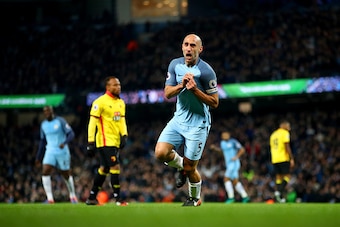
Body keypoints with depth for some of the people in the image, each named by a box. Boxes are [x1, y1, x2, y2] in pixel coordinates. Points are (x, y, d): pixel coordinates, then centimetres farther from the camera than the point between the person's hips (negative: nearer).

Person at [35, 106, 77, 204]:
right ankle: (50, 198, -18)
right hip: (50, 152, 4)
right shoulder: (43, 124, 9)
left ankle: (73, 196, 28)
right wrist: (38, 157, 17)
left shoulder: (60, 121, -7)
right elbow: (42, 141, 18)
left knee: (66, 175, 7)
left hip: (62, 152, -4)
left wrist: (64, 143, -29)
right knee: (45, 172, -17)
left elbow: (71, 134, -10)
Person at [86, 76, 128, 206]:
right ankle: (117, 198, -11)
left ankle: (92, 198, 21)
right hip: (105, 141, -8)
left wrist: (124, 135, 1)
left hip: (115, 142, 8)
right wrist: (90, 143, -16)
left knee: (104, 169, 12)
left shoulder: (121, 103, 14)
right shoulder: (100, 102, -11)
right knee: (115, 167, -14)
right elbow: (92, 123, -12)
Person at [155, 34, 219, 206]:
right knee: (160, 153, -16)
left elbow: (214, 102, -11)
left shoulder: (206, 71, -15)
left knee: (190, 168, 0)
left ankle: (195, 199, 29)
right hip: (179, 119, 5)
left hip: (198, 124, -5)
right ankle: (181, 166, 17)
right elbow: (167, 93, 1)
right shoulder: (175, 65, 1)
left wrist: (195, 89, -24)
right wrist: (181, 85, -19)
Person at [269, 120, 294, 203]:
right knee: (287, 176, -3)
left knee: (278, 177, 8)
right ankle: (279, 192, -23)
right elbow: (287, 147, -12)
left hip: (274, 159, 7)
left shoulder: (273, 134, 20)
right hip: (283, 159, -7)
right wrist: (291, 159, -11)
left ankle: (280, 197, 0)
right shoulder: (285, 133, -4)